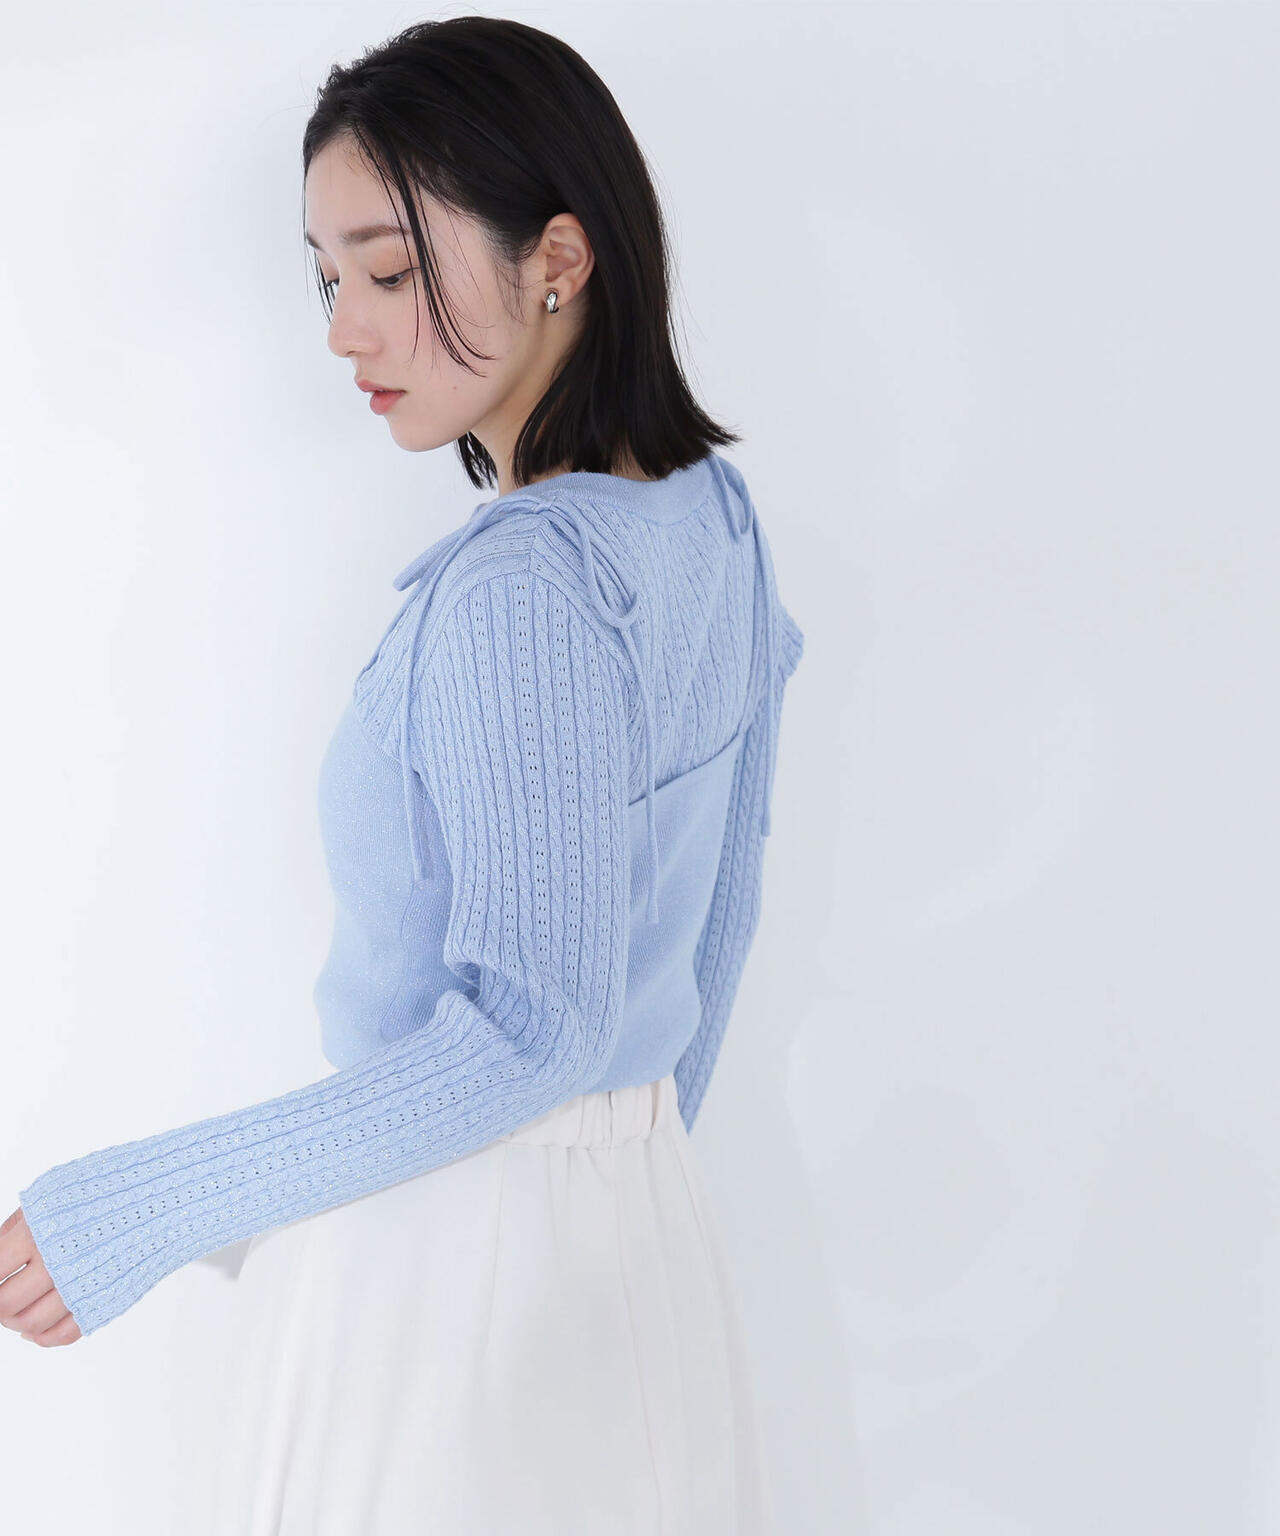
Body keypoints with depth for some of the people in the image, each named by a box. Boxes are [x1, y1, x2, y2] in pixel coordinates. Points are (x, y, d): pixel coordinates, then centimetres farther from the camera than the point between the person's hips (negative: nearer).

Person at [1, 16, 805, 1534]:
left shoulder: (520, 588, -25)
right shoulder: (713, 513, 2)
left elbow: (524, 1028, -25)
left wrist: (141, 1210, -21)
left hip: (449, 1237, -8)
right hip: (643, 1222, 8)